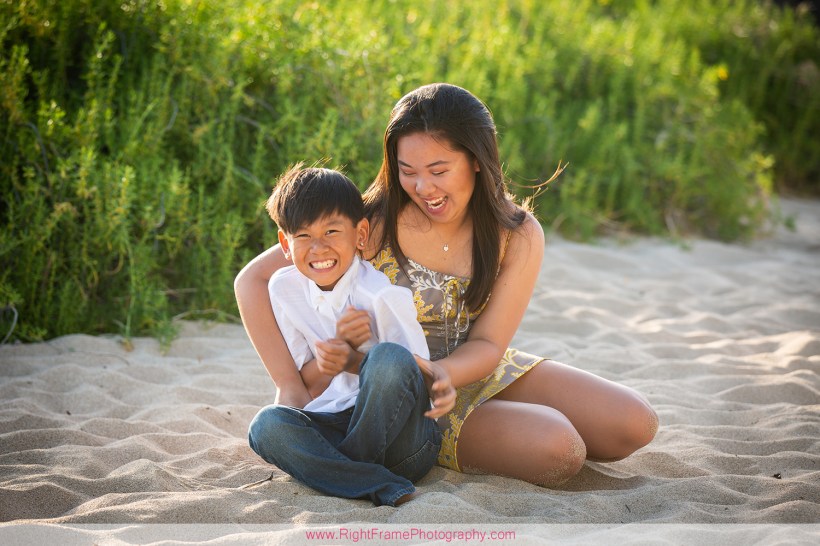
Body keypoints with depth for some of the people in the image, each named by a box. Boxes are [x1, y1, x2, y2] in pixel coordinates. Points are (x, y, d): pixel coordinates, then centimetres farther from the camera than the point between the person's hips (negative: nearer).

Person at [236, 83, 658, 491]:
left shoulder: (519, 236, -10)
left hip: (479, 372, 5)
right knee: (558, 451, -26)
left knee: (635, 424, -6)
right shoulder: (374, 224, -20)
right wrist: (291, 384, -27)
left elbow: (488, 345, -10)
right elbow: (252, 280, -18)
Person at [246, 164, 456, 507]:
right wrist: (339, 343, -15)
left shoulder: (383, 292, -11)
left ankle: (338, 471, -15)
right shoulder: (284, 289, 3)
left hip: (399, 435, -3)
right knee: (266, 425, -26)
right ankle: (386, 489, -33)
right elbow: (305, 388, 6)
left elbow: (417, 375, -8)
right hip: (333, 427, 4)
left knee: (390, 358, -32)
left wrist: (353, 361, -23)